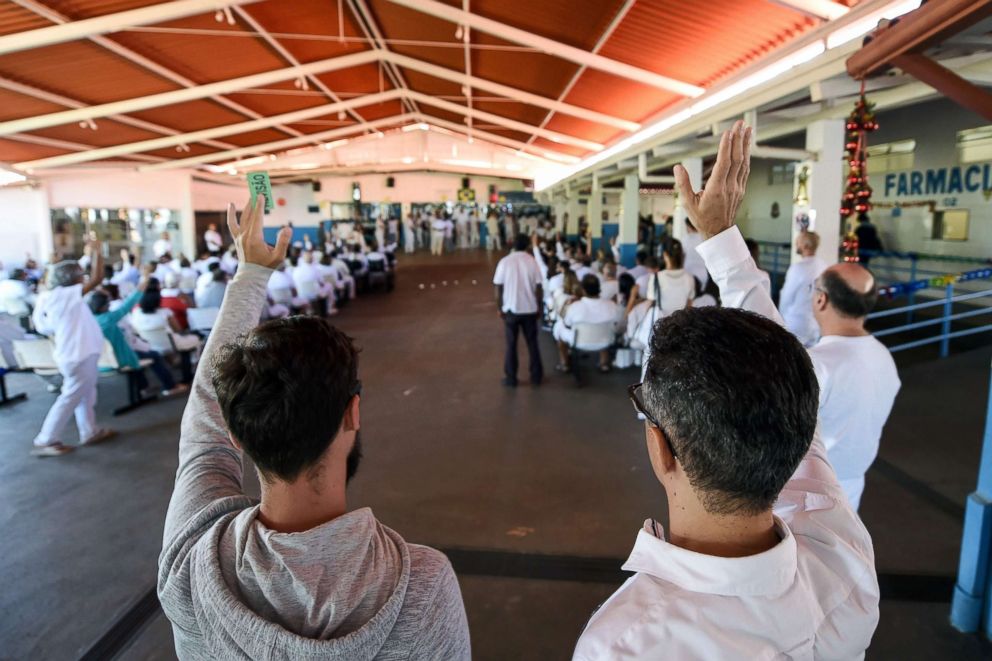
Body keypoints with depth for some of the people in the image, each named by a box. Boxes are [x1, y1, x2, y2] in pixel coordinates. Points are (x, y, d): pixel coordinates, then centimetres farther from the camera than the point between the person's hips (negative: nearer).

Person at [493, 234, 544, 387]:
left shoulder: (504, 262, -6)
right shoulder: (532, 261, -6)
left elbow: (498, 289, -6)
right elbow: (538, 288, -4)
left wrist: (500, 308, 6)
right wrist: (539, 307, 8)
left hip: (511, 309, 0)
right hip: (530, 309, 1)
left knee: (511, 345, 9)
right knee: (532, 343, 13)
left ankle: (511, 378, 13)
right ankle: (536, 376, 20)